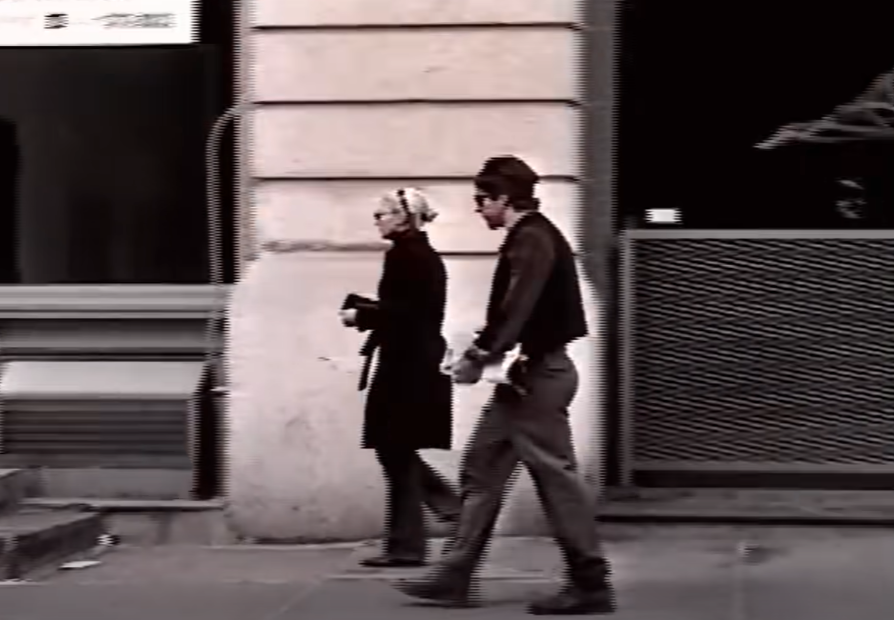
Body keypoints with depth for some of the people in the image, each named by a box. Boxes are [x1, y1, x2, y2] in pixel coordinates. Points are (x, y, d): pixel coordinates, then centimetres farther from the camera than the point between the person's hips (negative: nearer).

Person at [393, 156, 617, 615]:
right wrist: (483, 354, 7)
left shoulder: (533, 240, -15)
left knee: (556, 476, -5)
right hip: (525, 374, 10)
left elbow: (517, 310, -25)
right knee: (481, 470, 10)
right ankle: (455, 577, 14)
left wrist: (478, 357, -20)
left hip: (537, 374, -10)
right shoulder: (526, 238, 16)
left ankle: (591, 585, 2)